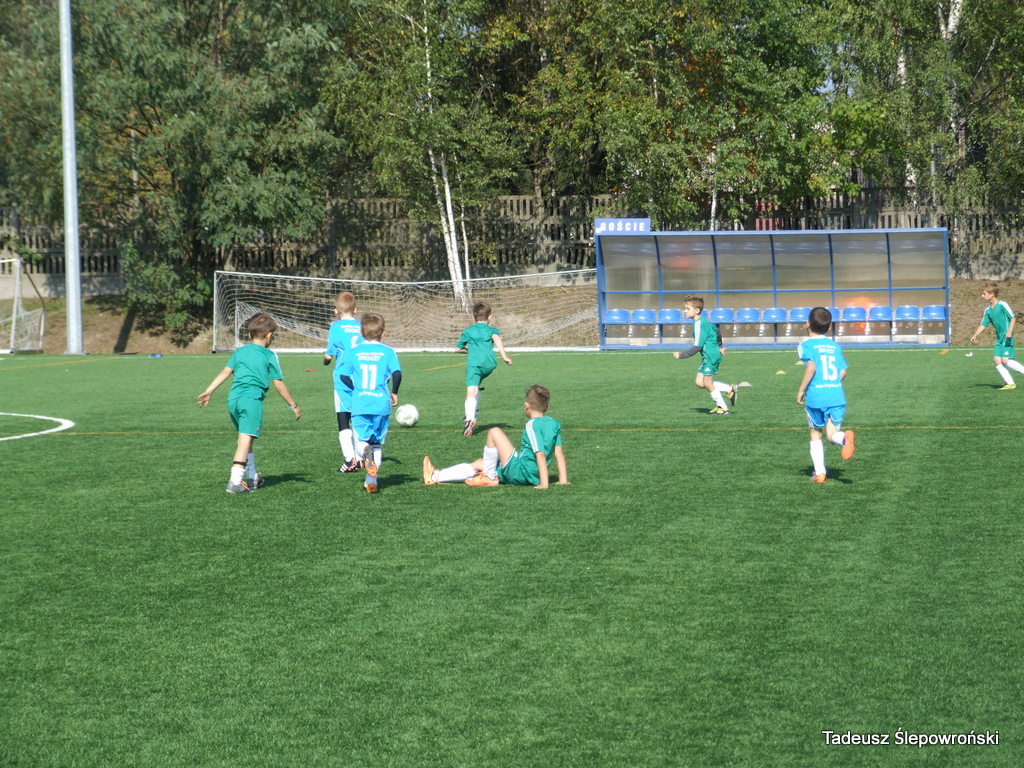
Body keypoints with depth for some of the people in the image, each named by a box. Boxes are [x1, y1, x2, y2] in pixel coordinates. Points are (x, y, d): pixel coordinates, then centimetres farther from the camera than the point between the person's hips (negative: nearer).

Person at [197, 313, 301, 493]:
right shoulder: (269, 355, 5)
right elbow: (278, 384, 4)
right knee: (246, 437, -13)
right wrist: (293, 405, 11)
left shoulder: (240, 351, 19)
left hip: (233, 398, 6)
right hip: (252, 398, -6)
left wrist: (209, 391, 9)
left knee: (246, 437, 21)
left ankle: (253, 478, 32)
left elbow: (225, 372, 9)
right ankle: (235, 481, -25)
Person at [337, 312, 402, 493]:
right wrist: (394, 392, 6)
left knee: (361, 440, 7)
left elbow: (344, 376, 3)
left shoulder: (353, 352, 4)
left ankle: (365, 452, -28)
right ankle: (371, 480, 5)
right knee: (377, 443, 12)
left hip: (360, 405, 0)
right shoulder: (388, 351, 0)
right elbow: (397, 373, -10)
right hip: (381, 404, 0)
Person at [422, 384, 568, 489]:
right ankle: (435, 477, 21)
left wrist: (544, 483, -26)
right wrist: (563, 480, 6)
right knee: (478, 464, 19)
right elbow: (559, 451, 5)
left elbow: (540, 454, -23)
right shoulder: (555, 424, 8)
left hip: (518, 470, -10)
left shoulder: (532, 425, -16)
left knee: (494, 432, -11)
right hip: (532, 475, 10)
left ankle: (489, 477, 0)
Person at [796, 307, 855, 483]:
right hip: (837, 395, 3)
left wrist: (801, 390, -8)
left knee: (815, 434, 15)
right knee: (832, 434, 0)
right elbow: (843, 372, 9)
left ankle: (819, 473, 12)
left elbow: (811, 366, -16)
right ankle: (845, 437, -35)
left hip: (816, 396, -3)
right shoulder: (835, 346, 15)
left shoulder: (807, 344, -1)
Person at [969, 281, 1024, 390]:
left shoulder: (1002, 305, -11)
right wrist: (975, 335, 0)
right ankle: (1009, 383, 1)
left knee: (1005, 360, -18)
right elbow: (983, 325, 13)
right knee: (997, 359, -2)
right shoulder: (988, 310, 10)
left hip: (1007, 337, -8)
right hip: (999, 338, 8)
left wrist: (1010, 331, -23)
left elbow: (1013, 318, -11)